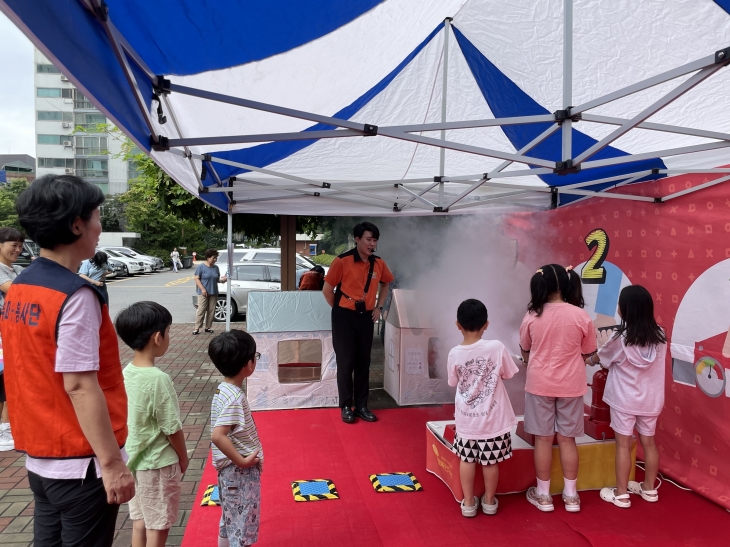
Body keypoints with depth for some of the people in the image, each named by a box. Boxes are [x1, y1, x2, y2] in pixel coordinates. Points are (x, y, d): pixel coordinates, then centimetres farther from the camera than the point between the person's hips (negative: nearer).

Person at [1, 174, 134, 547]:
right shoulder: (75, 295, -21)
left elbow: (34, 374, 11)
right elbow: (79, 386, -24)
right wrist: (112, 463, -18)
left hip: (39, 458, 8)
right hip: (81, 464, -8)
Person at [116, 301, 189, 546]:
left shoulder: (126, 373, -4)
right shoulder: (159, 379, -26)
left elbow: (131, 419, 6)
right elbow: (172, 429, -19)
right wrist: (184, 458, -2)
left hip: (133, 460, 7)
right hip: (158, 464, -7)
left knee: (140, 523, 19)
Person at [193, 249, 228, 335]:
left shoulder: (216, 268, 11)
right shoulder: (201, 267, -5)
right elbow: (196, 279, -7)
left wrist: (222, 280, -3)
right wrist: (202, 289, -16)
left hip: (214, 293, 5)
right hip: (203, 293, -5)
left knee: (211, 311, 6)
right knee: (201, 310, -7)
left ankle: (208, 327, 15)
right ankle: (197, 328, -3)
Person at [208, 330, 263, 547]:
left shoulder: (224, 390, 3)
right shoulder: (234, 397, -25)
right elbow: (218, 436, -32)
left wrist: (241, 459, 10)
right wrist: (241, 461, -24)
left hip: (232, 470, 9)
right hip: (240, 472, -9)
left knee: (230, 522, 23)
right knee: (242, 528, 5)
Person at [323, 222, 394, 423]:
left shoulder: (378, 263, 1)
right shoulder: (342, 261, -15)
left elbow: (385, 284, 21)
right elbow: (327, 290, -8)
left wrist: (379, 307, 12)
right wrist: (340, 310, 0)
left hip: (366, 317, 5)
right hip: (345, 317, -4)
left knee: (363, 363, 11)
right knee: (346, 363, 3)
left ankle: (361, 406, 23)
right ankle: (346, 407, 17)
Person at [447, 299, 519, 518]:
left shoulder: (454, 354, -10)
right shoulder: (496, 347, -16)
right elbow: (508, 374, 0)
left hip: (466, 418, 1)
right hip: (492, 418, -1)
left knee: (467, 459, 15)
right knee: (490, 461, 14)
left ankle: (468, 503, 24)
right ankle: (489, 501, 29)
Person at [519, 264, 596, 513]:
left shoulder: (532, 316, -9)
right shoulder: (581, 316, -9)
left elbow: (525, 351, 5)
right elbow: (587, 353, 3)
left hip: (539, 384, -1)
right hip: (571, 385, 1)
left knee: (543, 438, 9)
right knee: (567, 438, 12)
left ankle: (543, 494, 20)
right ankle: (570, 495, 23)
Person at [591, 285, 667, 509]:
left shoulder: (620, 339, -19)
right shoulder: (660, 336, -5)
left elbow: (599, 358, -1)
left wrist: (589, 360, 23)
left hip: (625, 400, -5)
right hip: (651, 400, 5)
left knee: (623, 445, 5)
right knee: (648, 443, 17)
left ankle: (621, 494, 14)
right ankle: (649, 488, 32)